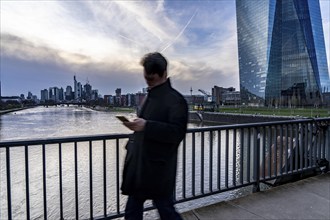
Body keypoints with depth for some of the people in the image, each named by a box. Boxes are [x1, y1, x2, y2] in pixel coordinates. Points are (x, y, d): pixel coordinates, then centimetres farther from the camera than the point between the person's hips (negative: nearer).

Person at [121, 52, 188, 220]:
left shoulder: (175, 99, -14)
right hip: (139, 166, 9)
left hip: (158, 169, -8)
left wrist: (146, 126, -30)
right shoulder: (149, 97, 13)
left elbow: (177, 132, -23)